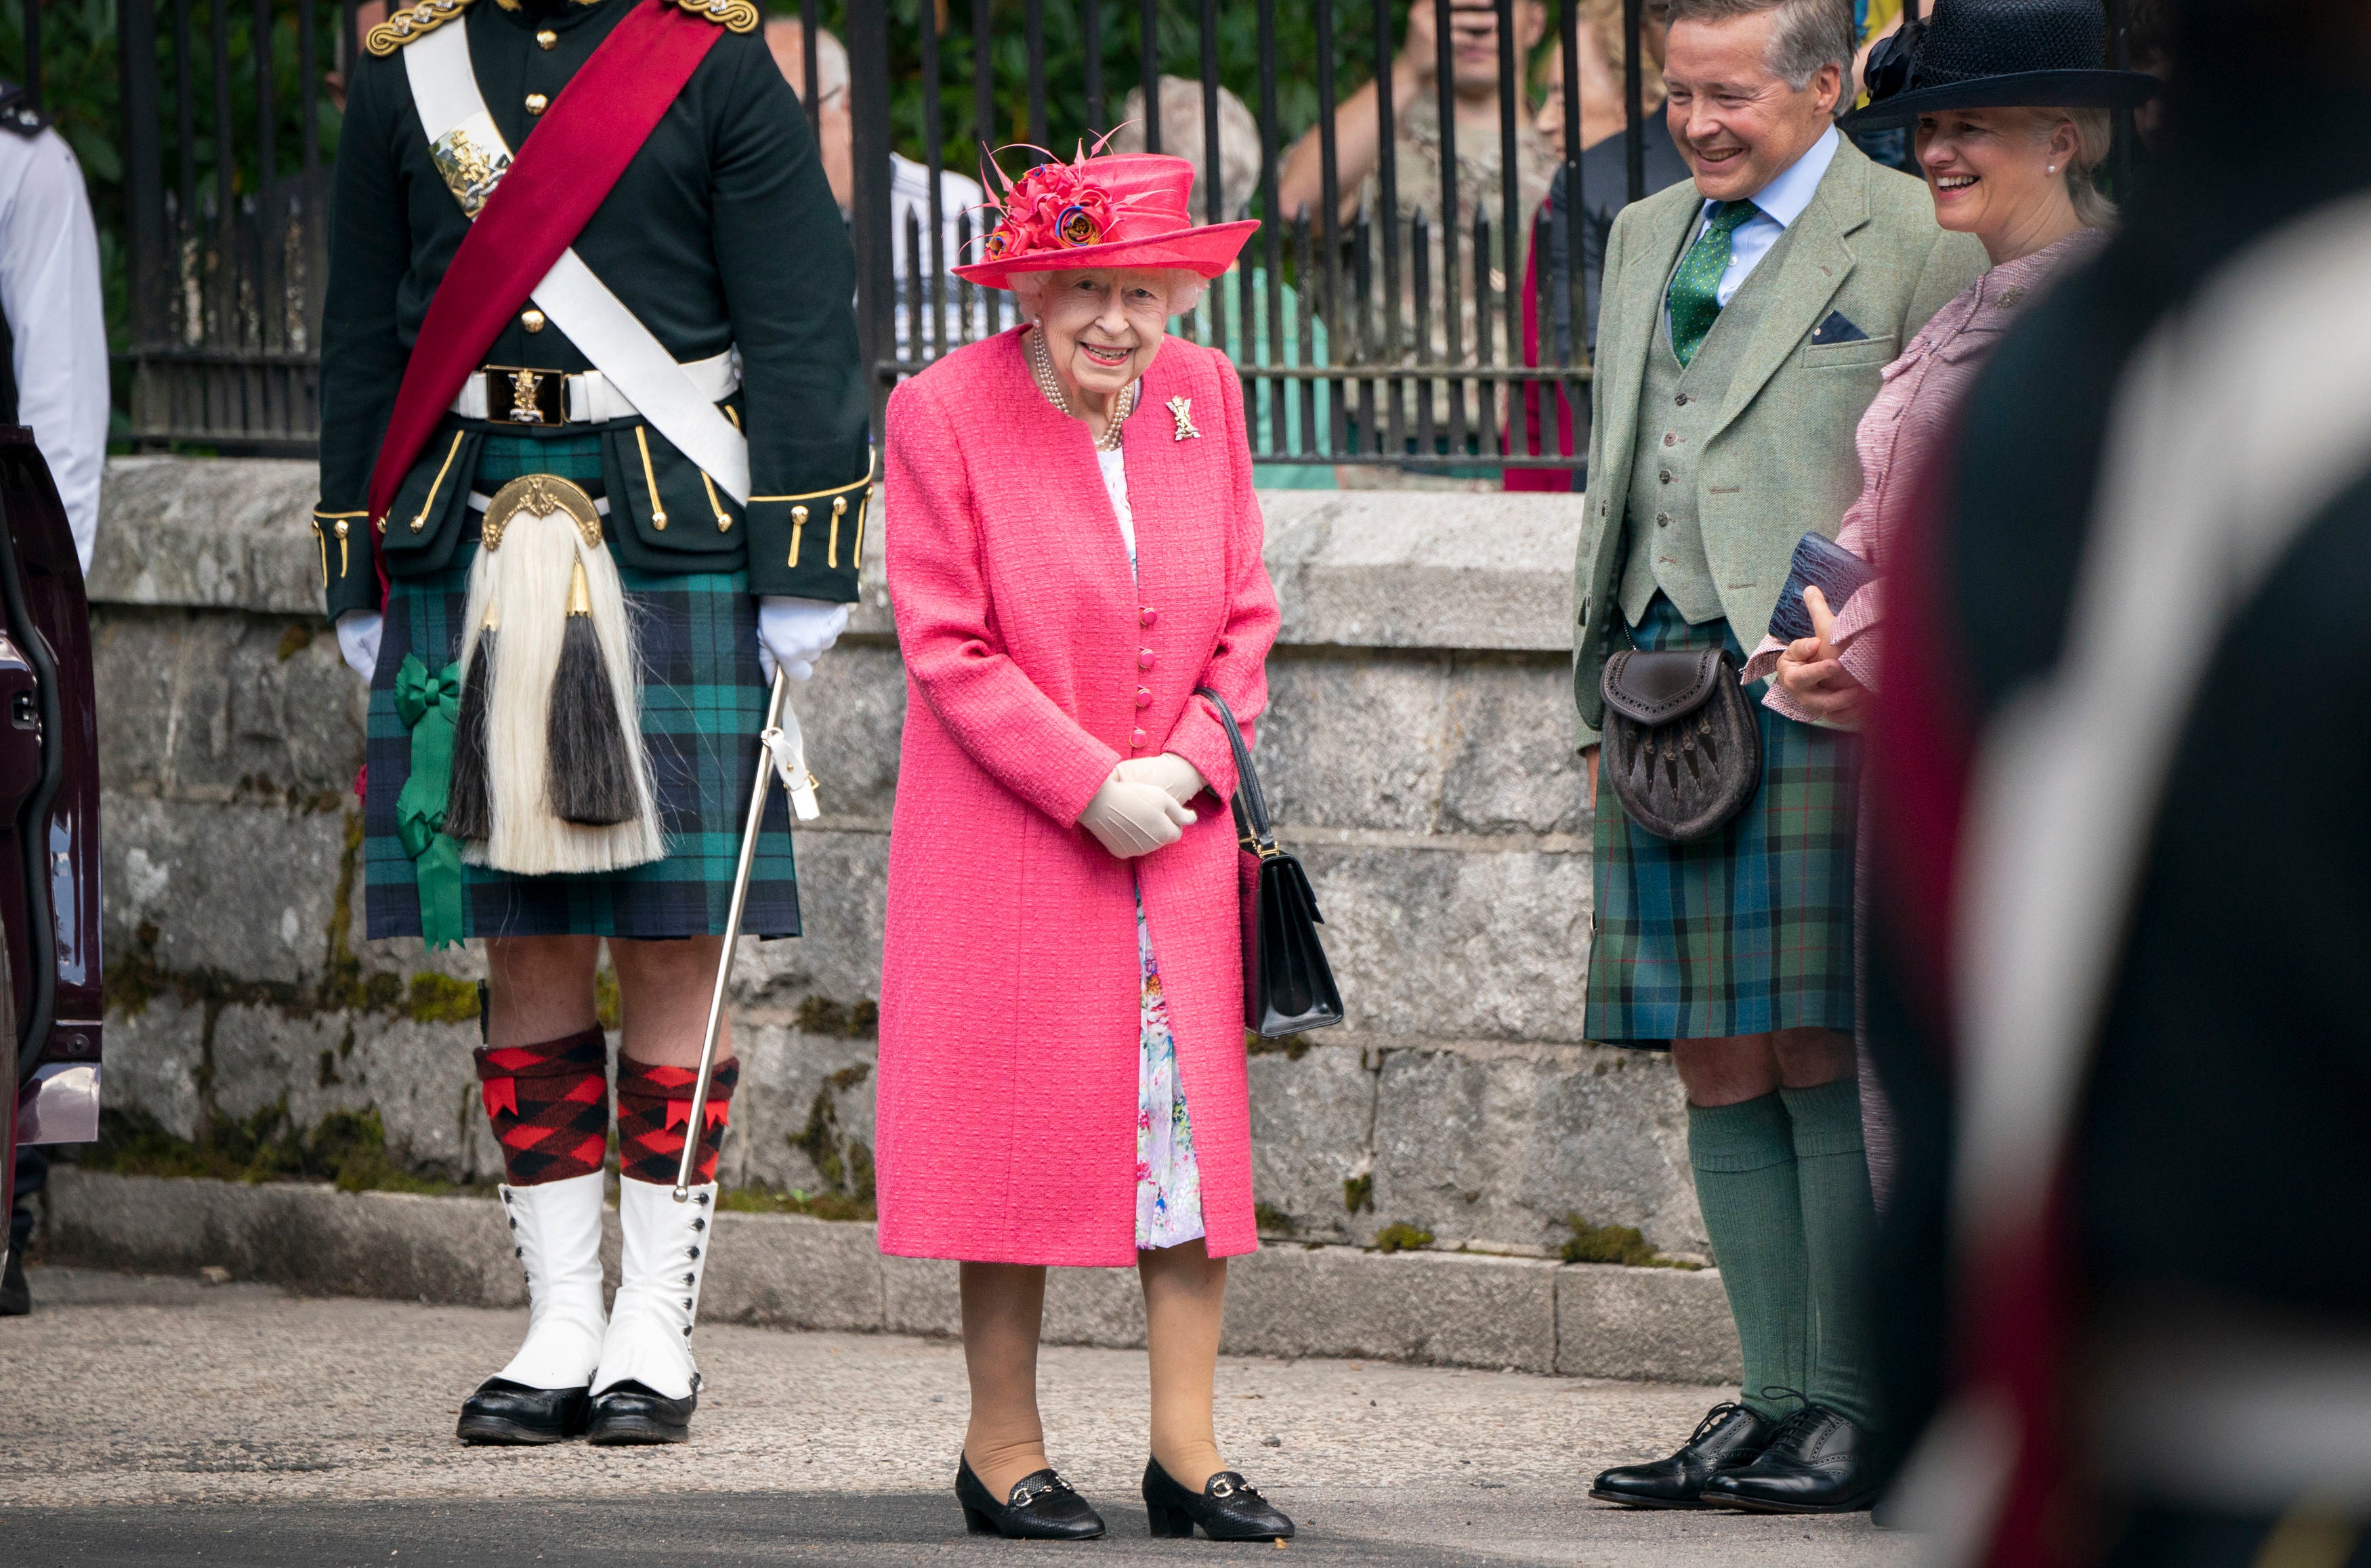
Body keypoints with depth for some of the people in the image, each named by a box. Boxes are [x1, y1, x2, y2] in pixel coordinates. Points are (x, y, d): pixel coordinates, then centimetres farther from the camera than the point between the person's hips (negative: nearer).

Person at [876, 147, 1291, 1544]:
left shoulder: (1203, 396, 6)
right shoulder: (944, 412, -8)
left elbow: (1247, 615, 11)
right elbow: (948, 647, -10)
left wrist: (1190, 762, -5)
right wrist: (1090, 787, -15)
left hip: (1180, 836, 4)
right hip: (1008, 840, -4)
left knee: (1194, 1128, 0)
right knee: (1021, 1129, -1)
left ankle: (1189, 1452, 4)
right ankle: (1003, 1449, 9)